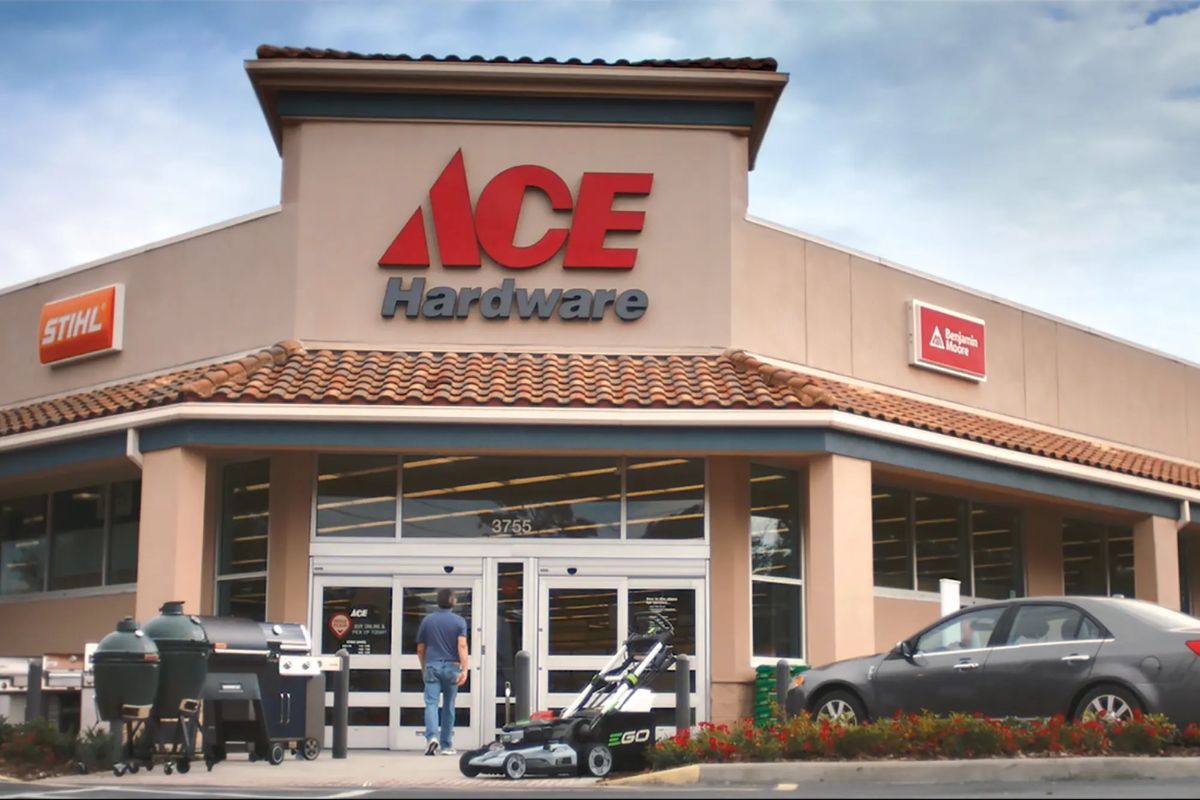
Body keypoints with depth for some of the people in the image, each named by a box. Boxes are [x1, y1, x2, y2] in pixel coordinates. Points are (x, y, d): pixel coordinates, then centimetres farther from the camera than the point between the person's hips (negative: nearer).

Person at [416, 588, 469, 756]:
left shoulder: (427, 621, 7)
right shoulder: (459, 621, 1)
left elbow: (420, 649, 13)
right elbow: (462, 646, -12)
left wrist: (423, 668, 27)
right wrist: (464, 669, -17)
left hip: (432, 666, 0)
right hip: (451, 667, 0)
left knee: (431, 703, -7)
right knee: (448, 706, 11)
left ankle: (432, 736, -30)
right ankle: (446, 745, 16)